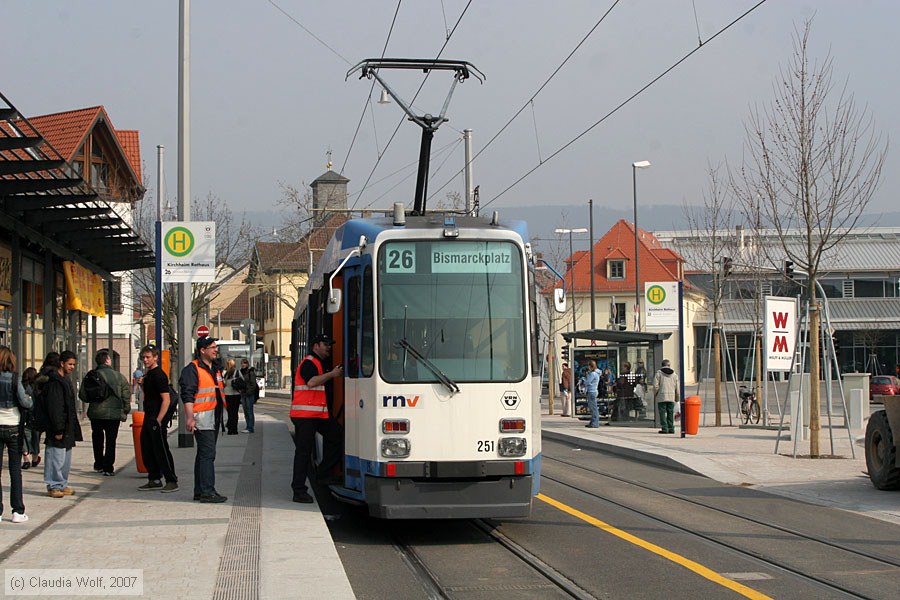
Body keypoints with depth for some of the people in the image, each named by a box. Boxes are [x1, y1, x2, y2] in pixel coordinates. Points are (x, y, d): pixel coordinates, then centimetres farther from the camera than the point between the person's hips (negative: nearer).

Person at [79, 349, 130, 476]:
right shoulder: (118, 376, -4)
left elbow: (82, 395, -3)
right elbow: (126, 395, -3)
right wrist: (125, 412, 9)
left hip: (96, 413, 1)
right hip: (114, 413, -1)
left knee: (97, 438, 18)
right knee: (111, 441, 5)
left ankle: (98, 465, 24)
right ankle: (108, 468, 1)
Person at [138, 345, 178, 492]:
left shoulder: (159, 375, -15)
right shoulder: (148, 374, 14)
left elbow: (166, 399, -20)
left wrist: (158, 420, -23)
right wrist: (142, 384, 7)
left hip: (157, 419, -10)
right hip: (148, 418, 10)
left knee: (161, 450, -7)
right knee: (146, 449, 13)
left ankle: (172, 481, -2)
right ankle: (154, 480, 21)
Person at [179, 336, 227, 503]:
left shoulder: (215, 369, 19)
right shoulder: (192, 369, -10)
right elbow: (187, 395, -16)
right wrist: (190, 417, -23)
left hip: (214, 418, 9)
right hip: (202, 419, -9)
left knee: (204, 454, 12)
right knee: (207, 454, -13)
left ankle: (199, 491, 17)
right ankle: (207, 491, -14)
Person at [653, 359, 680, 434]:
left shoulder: (659, 373, -2)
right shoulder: (674, 374, 10)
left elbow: (655, 385, -8)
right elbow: (677, 387, 12)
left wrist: (655, 394, 6)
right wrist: (677, 397, 21)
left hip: (661, 397, -4)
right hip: (671, 397, 4)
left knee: (662, 413, -1)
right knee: (670, 413, 9)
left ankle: (664, 428, -7)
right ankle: (671, 428, 7)